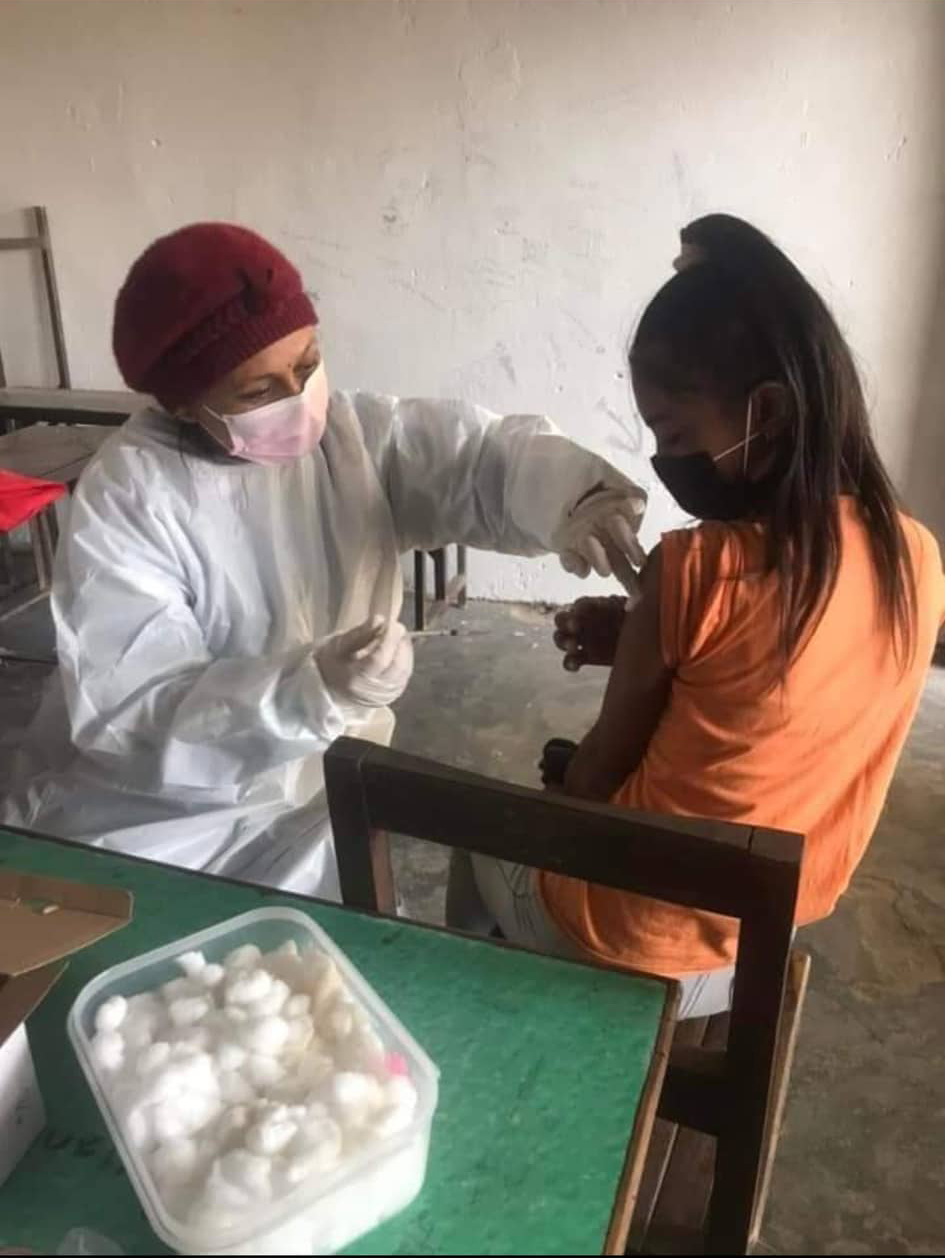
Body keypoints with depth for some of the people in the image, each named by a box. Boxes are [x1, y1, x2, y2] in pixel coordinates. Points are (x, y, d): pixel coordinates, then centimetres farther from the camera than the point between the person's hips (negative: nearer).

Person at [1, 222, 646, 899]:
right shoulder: (127, 497, -20)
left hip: (317, 791, 4)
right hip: (147, 816, -3)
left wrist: (574, 497, -34)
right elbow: (122, 713, -26)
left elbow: (491, 455, -11)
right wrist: (308, 690, -40)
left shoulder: (356, 434, -5)